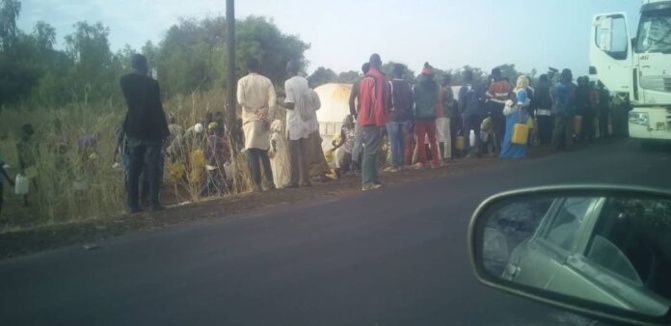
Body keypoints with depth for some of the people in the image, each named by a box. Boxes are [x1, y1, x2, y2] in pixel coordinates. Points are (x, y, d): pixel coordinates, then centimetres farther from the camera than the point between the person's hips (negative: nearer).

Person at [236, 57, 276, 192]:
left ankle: (257, 184, -5)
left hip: (250, 120, -3)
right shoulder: (266, 81, 6)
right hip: (263, 120, 3)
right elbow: (272, 100, -7)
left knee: (252, 152, -1)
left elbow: (241, 101, -12)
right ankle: (270, 181, 8)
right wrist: (265, 111, -11)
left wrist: (255, 109, -7)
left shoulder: (242, 81, 0)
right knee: (263, 151, 13)